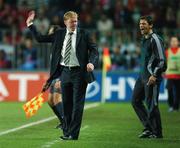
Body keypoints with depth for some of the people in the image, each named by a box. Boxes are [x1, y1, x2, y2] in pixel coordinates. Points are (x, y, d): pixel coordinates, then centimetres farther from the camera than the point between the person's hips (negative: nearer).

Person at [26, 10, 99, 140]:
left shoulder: (84, 34, -1)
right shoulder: (59, 34, 8)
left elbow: (94, 50, -4)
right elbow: (40, 38, 12)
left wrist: (92, 62, -22)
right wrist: (31, 25, 6)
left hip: (79, 72, -4)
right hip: (65, 71, 4)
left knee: (77, 104, -4)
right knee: (66, 104, 10)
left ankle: (73, 134, 0)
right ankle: (66, 132, 19)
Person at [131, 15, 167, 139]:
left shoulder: (155, 40, -13)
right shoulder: (144, 39, 16)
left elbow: (162, 60, -17)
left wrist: (154, 75, -22)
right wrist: (144, 74, 21)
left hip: (152, 77, -10)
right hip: (143, 76, 10)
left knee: (151, 104, -6)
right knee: (136, 101, 10)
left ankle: (157, 133, 5)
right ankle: (148, 128, 17)